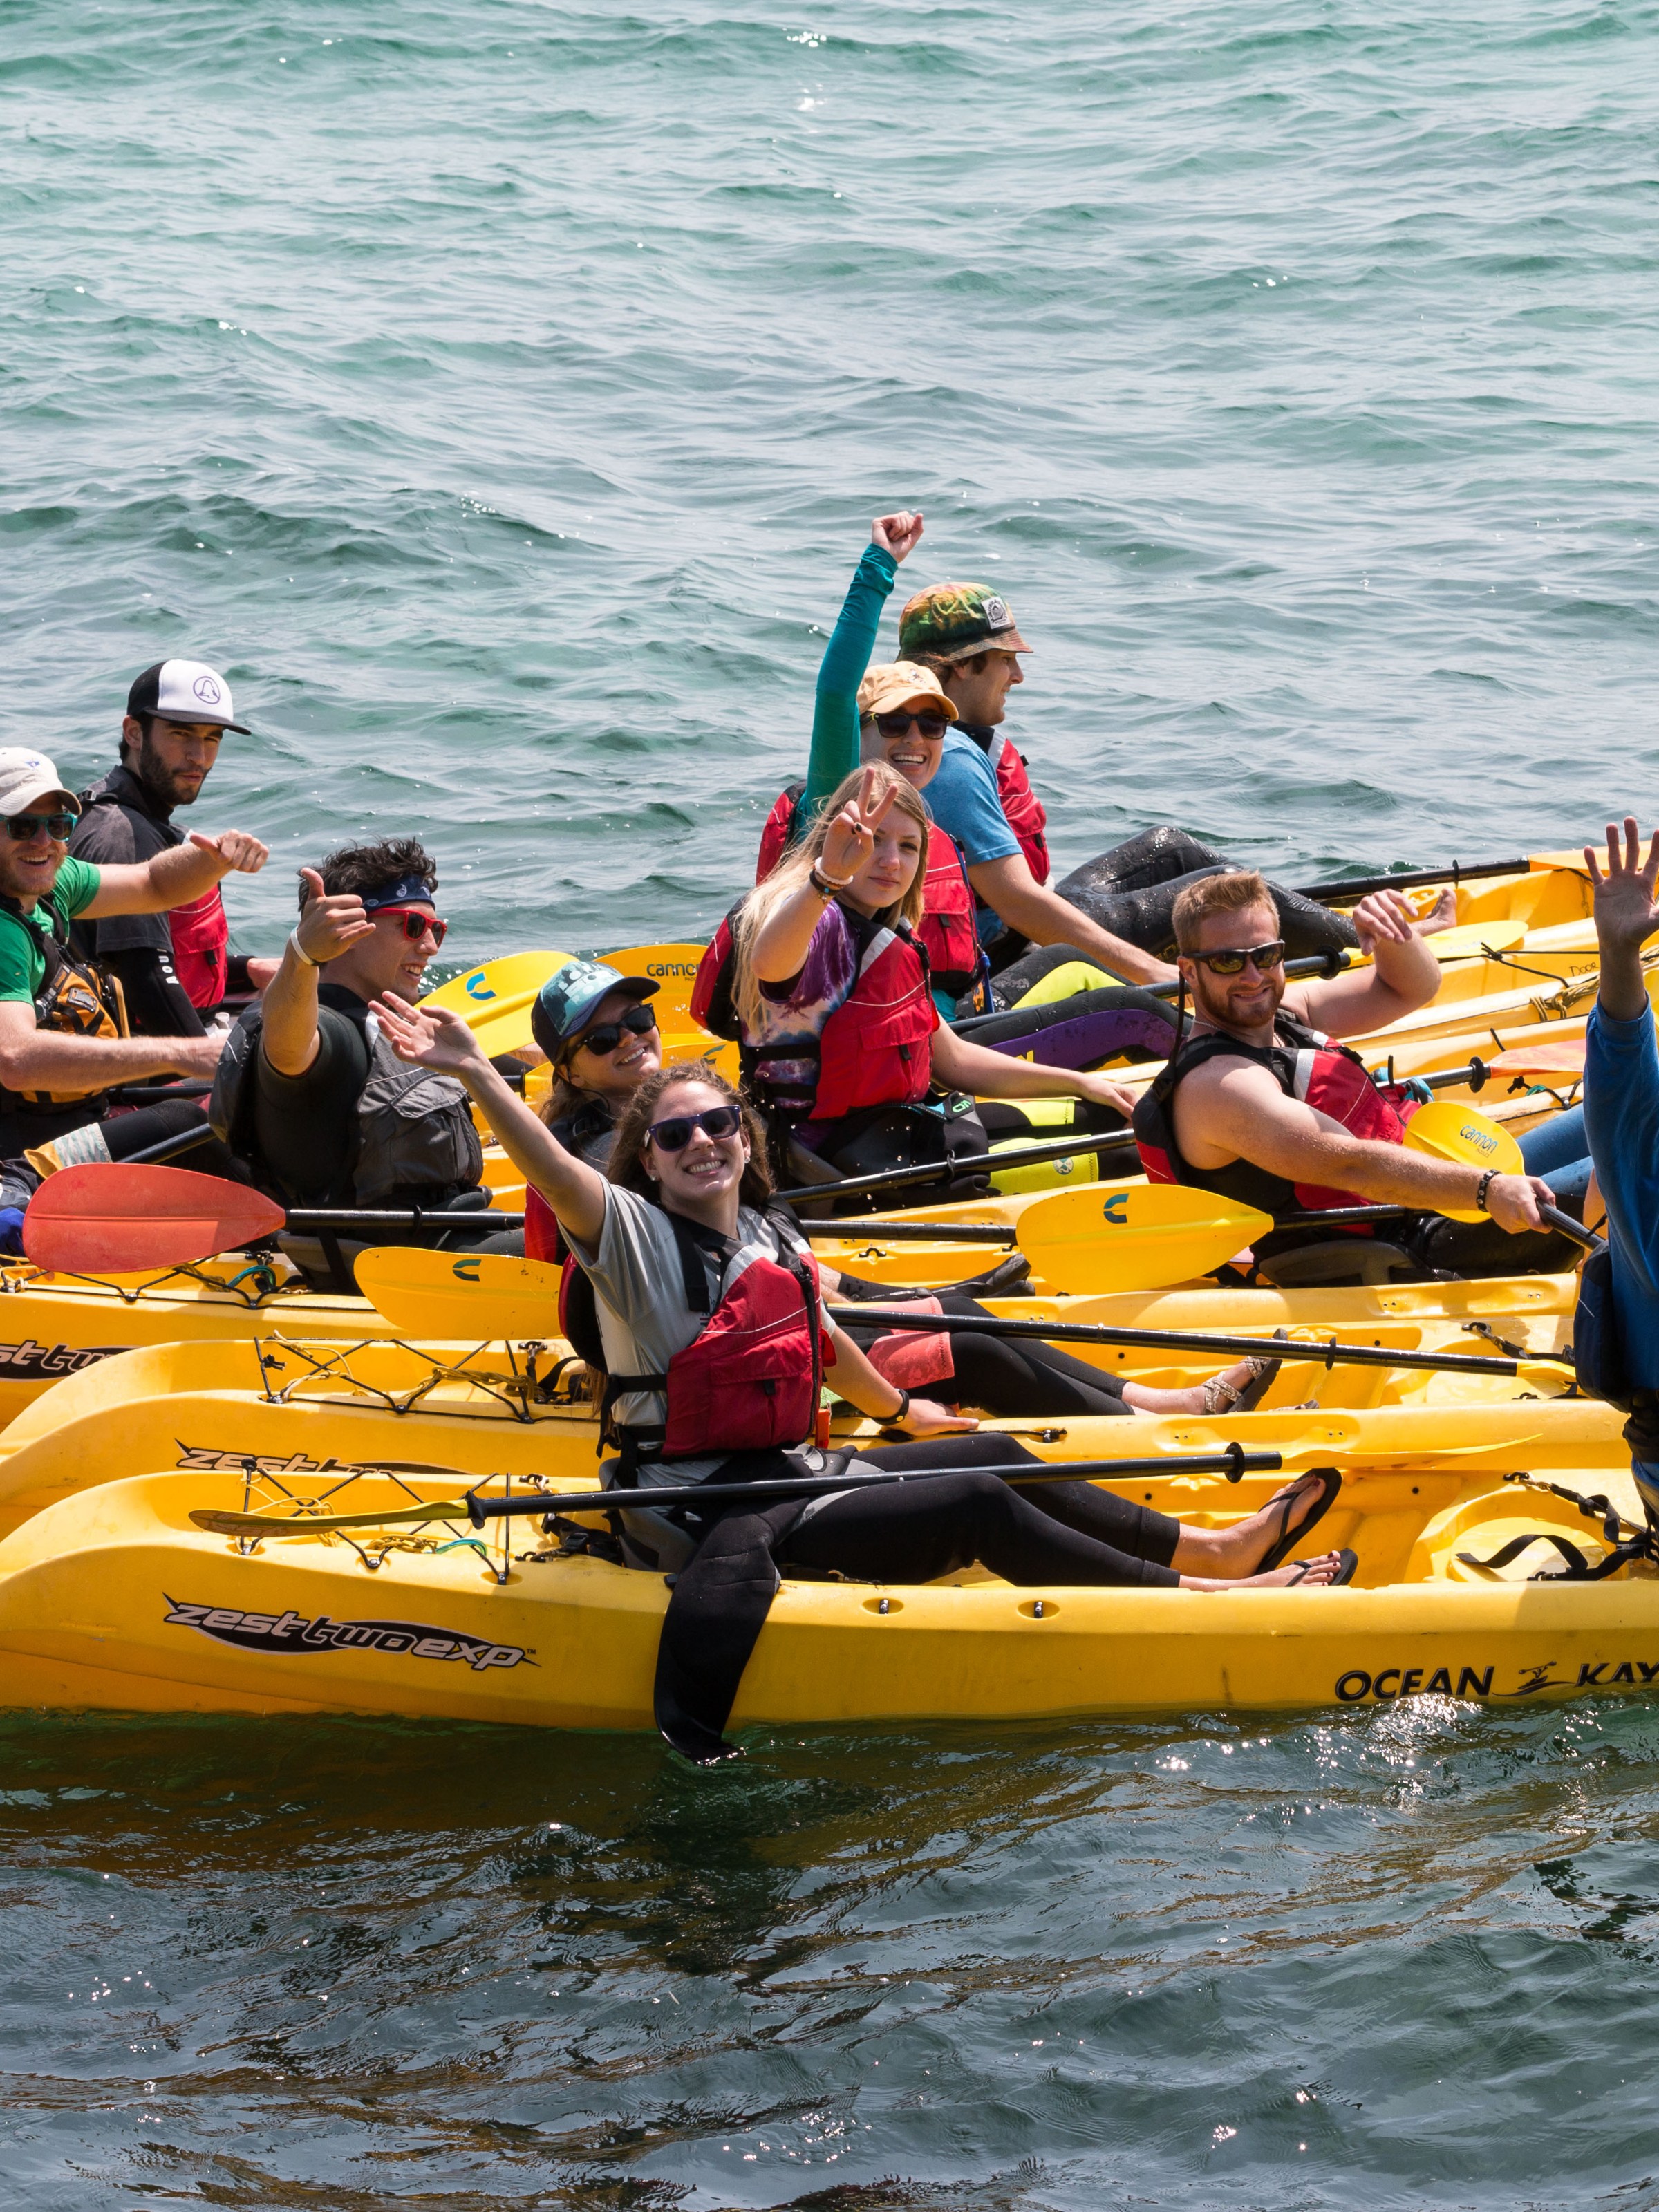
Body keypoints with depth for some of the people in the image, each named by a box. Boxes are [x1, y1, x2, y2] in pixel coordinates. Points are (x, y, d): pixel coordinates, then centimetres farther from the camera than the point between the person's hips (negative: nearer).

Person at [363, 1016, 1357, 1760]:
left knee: (997, 1456, 10)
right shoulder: (637, 1240, -14)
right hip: (707, 1520, -8)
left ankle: (1208, 1545, 21)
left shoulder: (773, 1237, 8)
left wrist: (900, 1409, 41)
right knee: (980, 1506, -13)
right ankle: (1201, 1592, -7)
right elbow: (557, 1172, -33)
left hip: (788, 1472, 8)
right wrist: (476, 1073, -48)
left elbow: (820, 1338, 26)